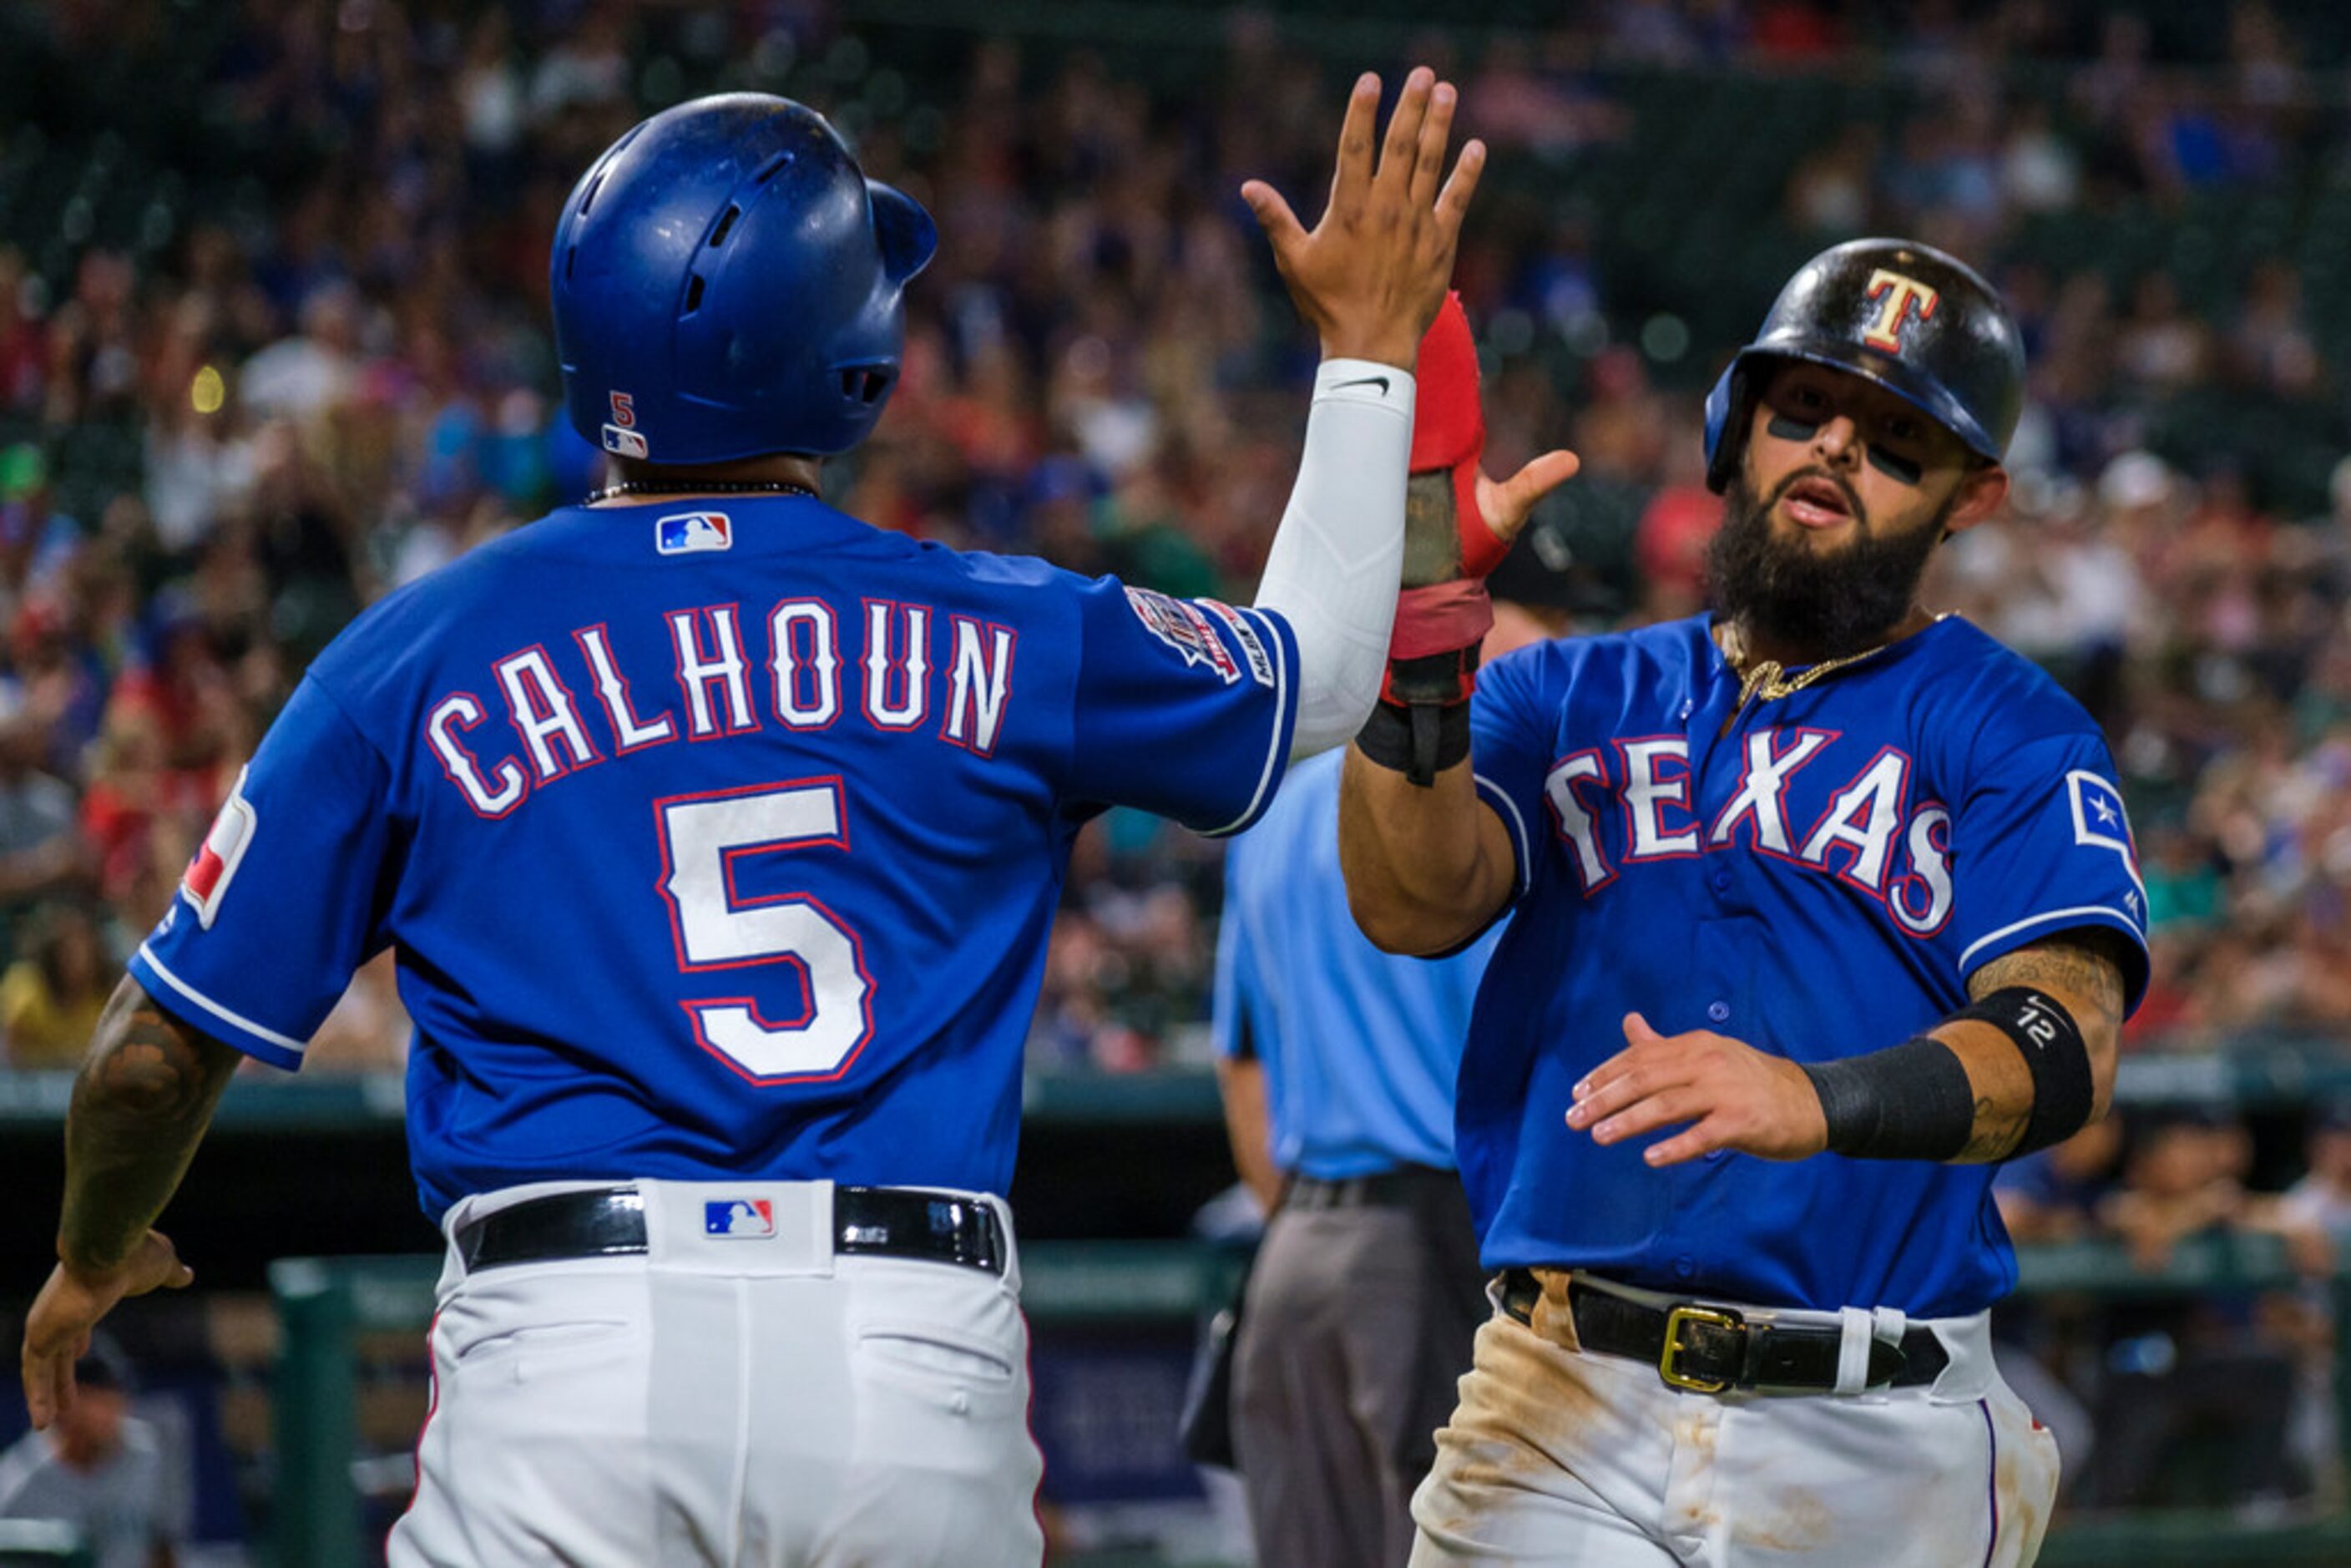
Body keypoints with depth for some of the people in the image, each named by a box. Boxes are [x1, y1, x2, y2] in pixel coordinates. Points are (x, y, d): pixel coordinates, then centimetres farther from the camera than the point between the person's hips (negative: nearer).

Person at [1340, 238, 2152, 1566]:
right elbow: (1416, 906, -2)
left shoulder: (2011, 730, 5)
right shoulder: (1569, 698, 16)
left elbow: (2067, 1045, -12)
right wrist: (1418, 637, -19)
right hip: (1563, 1415, 2)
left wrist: (1815, 1103, -31)